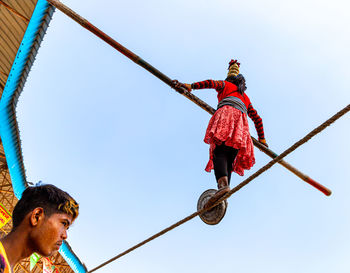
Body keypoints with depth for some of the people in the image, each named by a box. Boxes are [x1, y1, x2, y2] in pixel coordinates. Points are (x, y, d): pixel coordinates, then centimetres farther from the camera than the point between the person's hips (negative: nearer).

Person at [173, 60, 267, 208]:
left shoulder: (225, 85, 27)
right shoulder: (245, 98, 40)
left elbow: (212, 83, 5)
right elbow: (257, 118, 37)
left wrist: (190, 86, -7)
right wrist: (261, 138, 43)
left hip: (227, 113, -5)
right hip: (241, 121, 5)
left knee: (219, 153, -22)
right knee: (229, 160, -3)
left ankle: (223, 184, -49)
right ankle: (223, 198, -21)